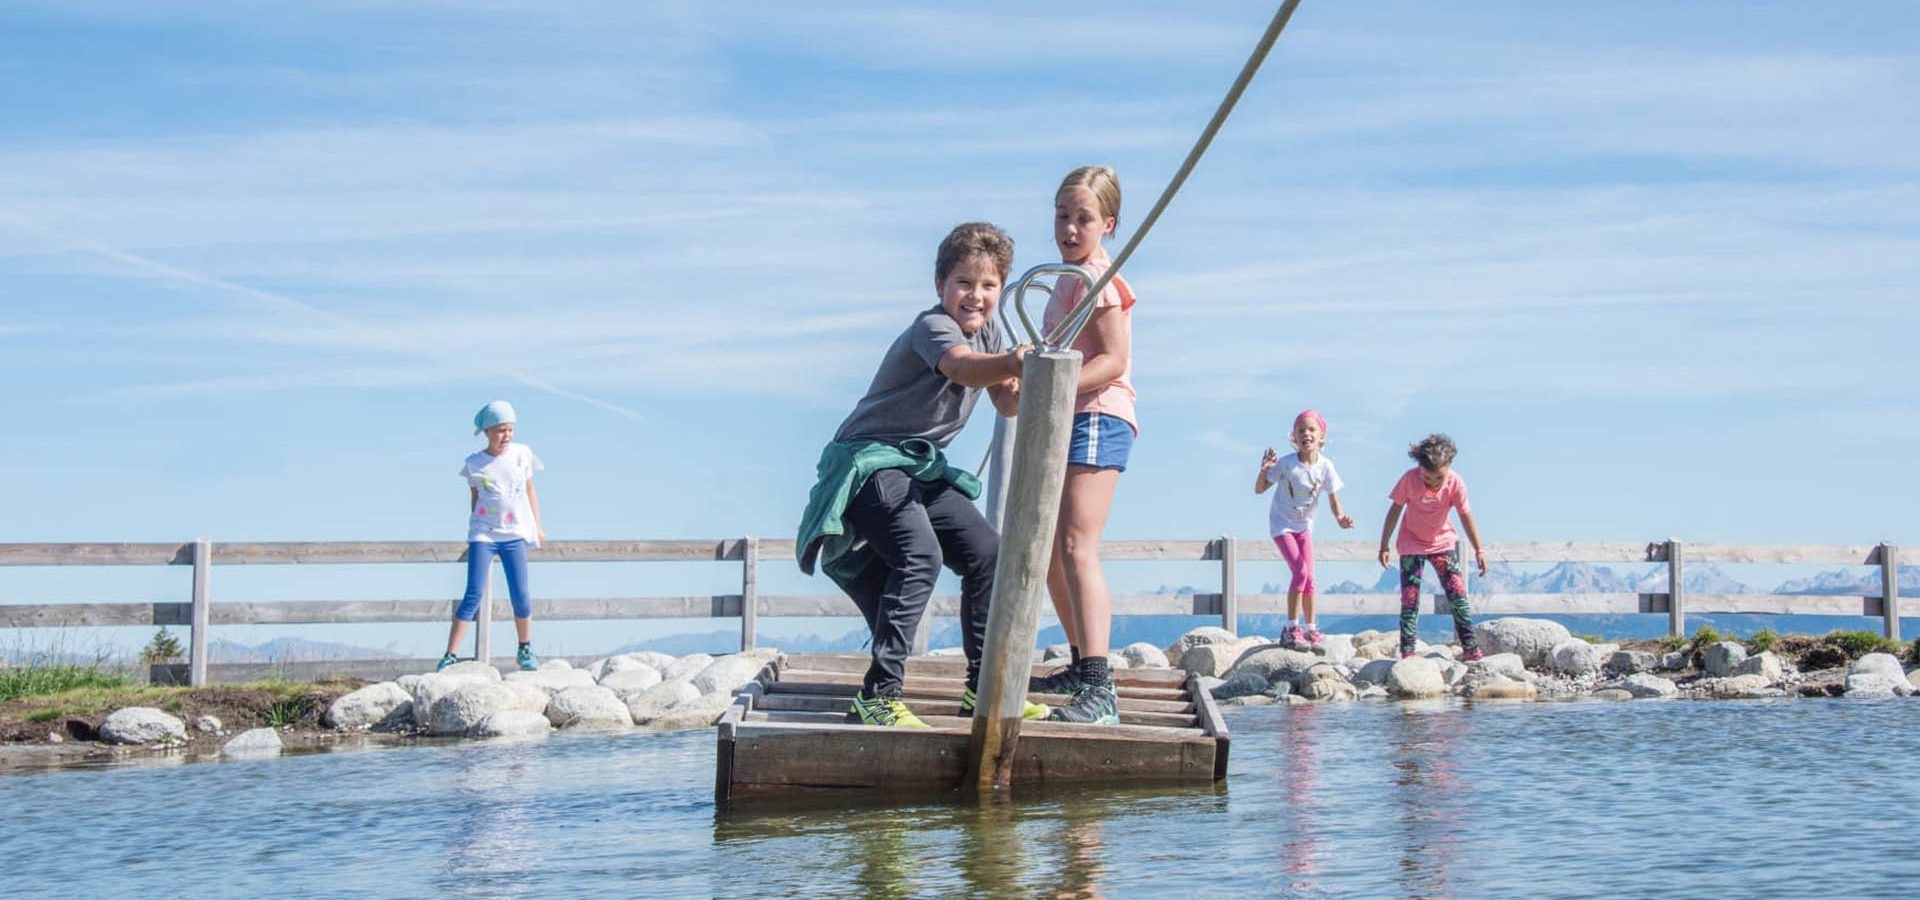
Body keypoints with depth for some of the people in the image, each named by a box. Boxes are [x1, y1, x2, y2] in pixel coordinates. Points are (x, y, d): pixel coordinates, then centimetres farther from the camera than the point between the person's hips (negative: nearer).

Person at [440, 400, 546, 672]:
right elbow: (474, 499, 10)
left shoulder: (522, 454, 4)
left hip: (515, 534, 2)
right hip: (483, 535, -2)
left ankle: (525, 650, 19)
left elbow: (530, 490, 14)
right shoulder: (474, 464, -1)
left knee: (520, 595, -2)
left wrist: (537, 526, 16)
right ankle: (450, 655, -10)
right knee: (474, 595, -11)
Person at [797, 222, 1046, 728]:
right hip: (870, 462, -9)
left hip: (921, 467, 9)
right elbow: (961, 367, -42)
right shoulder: (933, 326, -19)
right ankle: (878, 696, -27)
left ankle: (982, 689, 15)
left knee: (986, 552, 3)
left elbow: (1007, 405, 12)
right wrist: (1012, 362, -63)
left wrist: (1026, 387, -12)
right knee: (919, 556, -28)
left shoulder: (988, 332, 9)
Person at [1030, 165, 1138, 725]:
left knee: (1076, 547, -22)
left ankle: (1099, 690, -30)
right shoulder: (1070, 277, 21)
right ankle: (1082, 666, 32)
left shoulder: (1095, 277, -9)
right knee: (1049, 551, 19)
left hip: (1098, 420, -11)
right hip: (1070, 424, 11)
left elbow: (1113, 360, -19)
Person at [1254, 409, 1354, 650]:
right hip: (1281, 523, -4)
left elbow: (1334, 501, -6)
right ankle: (1291, 629, -8)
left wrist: (1340, 518, -26)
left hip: (1304, 525, 4)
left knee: (1309, 578, 3)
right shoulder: (1286, 463, -20)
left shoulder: (1325, 466, -12)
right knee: (1300, 571, -17)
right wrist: (1264, 471, -32)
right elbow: (1259, 489, -13)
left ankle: (1310, 630, 15)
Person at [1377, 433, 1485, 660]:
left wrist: (1479, 550, -8)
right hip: (1412, 544, -1)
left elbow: (1466, 516, -9)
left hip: (1443, 542, 1)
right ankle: (1407, 654, -5)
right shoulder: (1409, 479, -21)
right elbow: (1395, 510, -10)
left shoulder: (1455, 483, -19)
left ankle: (1470, 649, 2)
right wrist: (1384, 546, -8)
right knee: (1409, 600, -8)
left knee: (1458, 595, -6)